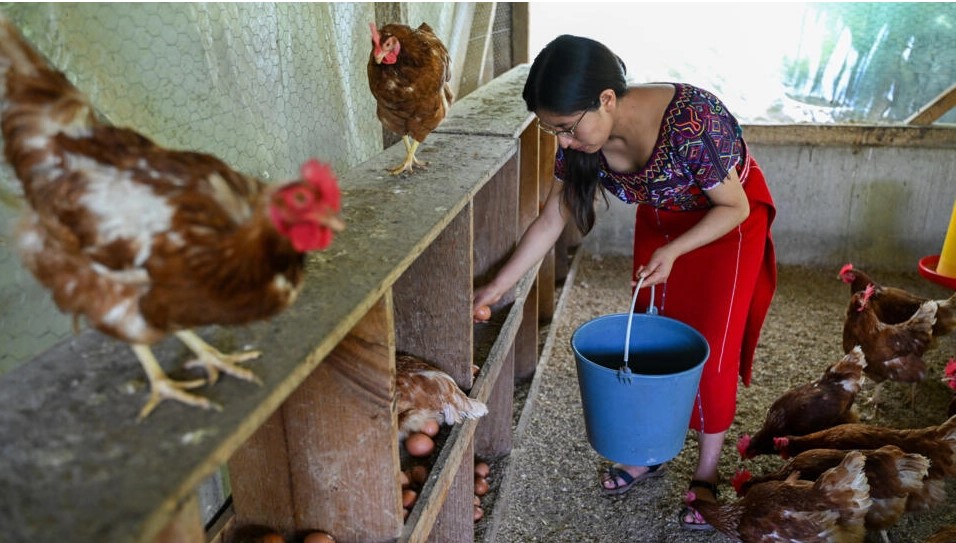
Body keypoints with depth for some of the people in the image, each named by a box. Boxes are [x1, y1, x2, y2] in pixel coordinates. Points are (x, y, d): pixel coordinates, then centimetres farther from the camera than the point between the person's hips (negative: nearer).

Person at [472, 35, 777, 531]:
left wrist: (672, 252, -36)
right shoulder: (582, 140, -23)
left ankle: (707, 473, 19)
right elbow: (549, 223, -12)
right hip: (662, 220, 5)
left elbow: (735, 207, -24)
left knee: (711, 349, -2)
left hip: (728, 221, -5)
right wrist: (494, 289, -12)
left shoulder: (692, 120, -39)